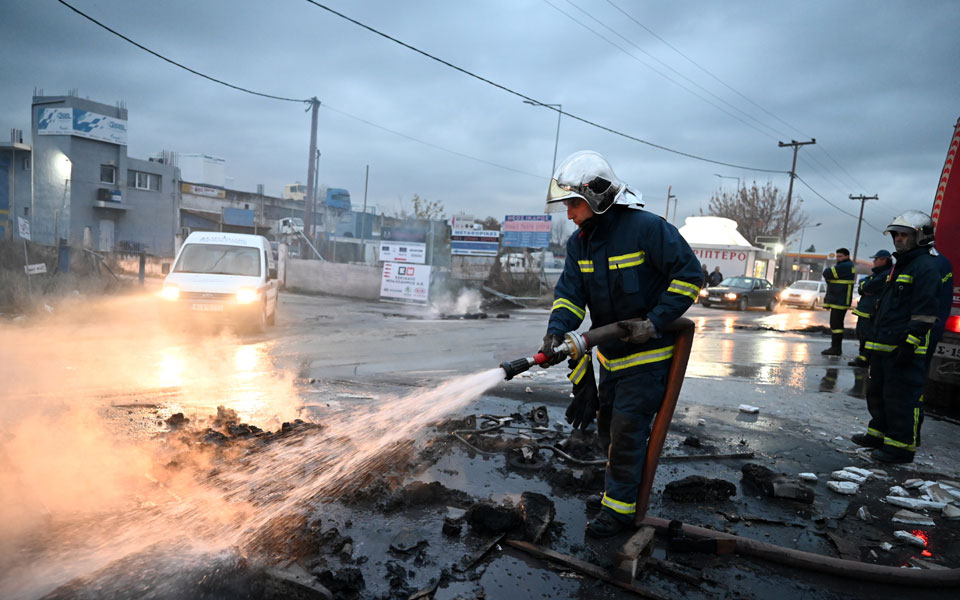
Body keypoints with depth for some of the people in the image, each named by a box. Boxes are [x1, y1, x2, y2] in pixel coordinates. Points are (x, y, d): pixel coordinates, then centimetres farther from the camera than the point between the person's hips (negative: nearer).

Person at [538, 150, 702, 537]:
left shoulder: (647, 228, -21)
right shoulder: (579, 242, 1)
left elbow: (689, 274, -18)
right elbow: (569, 293, -5)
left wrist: (654, 322, -23)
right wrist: (556, 332, -24)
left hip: (647, 355, -7)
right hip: (611, 355, 7)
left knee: (626, 431, -3)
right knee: (608, 427, 18)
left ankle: (619, 508, 13)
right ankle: (620, 488, 40)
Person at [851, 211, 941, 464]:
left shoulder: (925, 267, -12)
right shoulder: (900, 266, 19)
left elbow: (925, 312, -19)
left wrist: (910, 343, -23)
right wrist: (873, 334, 24)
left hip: (903, 348, -10)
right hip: (883, 345, 10)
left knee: (901, 398, -4)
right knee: (877, 393, 17)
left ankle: (901, 446, 3)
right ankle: (879, 435, 29)